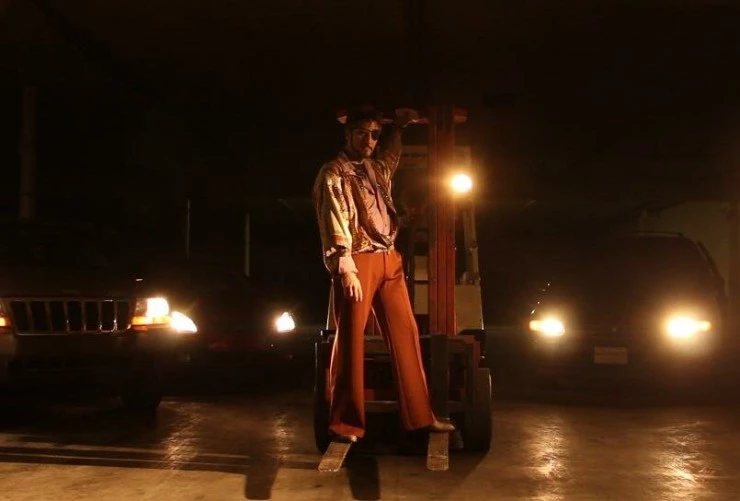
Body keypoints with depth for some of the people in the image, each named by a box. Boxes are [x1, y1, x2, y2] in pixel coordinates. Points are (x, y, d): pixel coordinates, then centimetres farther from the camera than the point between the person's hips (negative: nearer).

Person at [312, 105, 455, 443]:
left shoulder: (377, 169, 19)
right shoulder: (333, 173, -2)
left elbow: (392, 157, 47)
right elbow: (335, 223, -11)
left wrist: (399, 127, 41)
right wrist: (346, 269, -20)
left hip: (389, 260, 7)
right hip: (358, 262, -7)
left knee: (405, 333, 5)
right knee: (351, 339, -4)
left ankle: (419, 415, 12)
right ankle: (345, 422, 6)